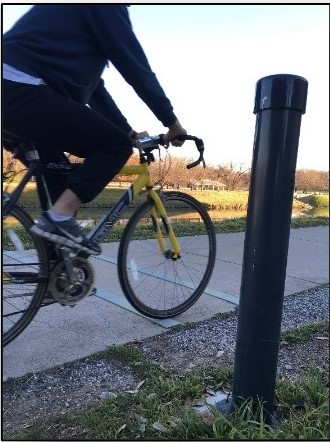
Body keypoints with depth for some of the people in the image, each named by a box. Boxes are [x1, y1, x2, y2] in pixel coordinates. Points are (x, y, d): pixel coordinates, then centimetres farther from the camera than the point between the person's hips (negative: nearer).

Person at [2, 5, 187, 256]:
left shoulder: (74, 12, 33)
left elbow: (93, 87, 32)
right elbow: (134, 65, -3)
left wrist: (129, 132, 33)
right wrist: (172, 121, 6)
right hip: (23, 92, -10)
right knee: (117, 145, -3)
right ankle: (59, 217, -11)